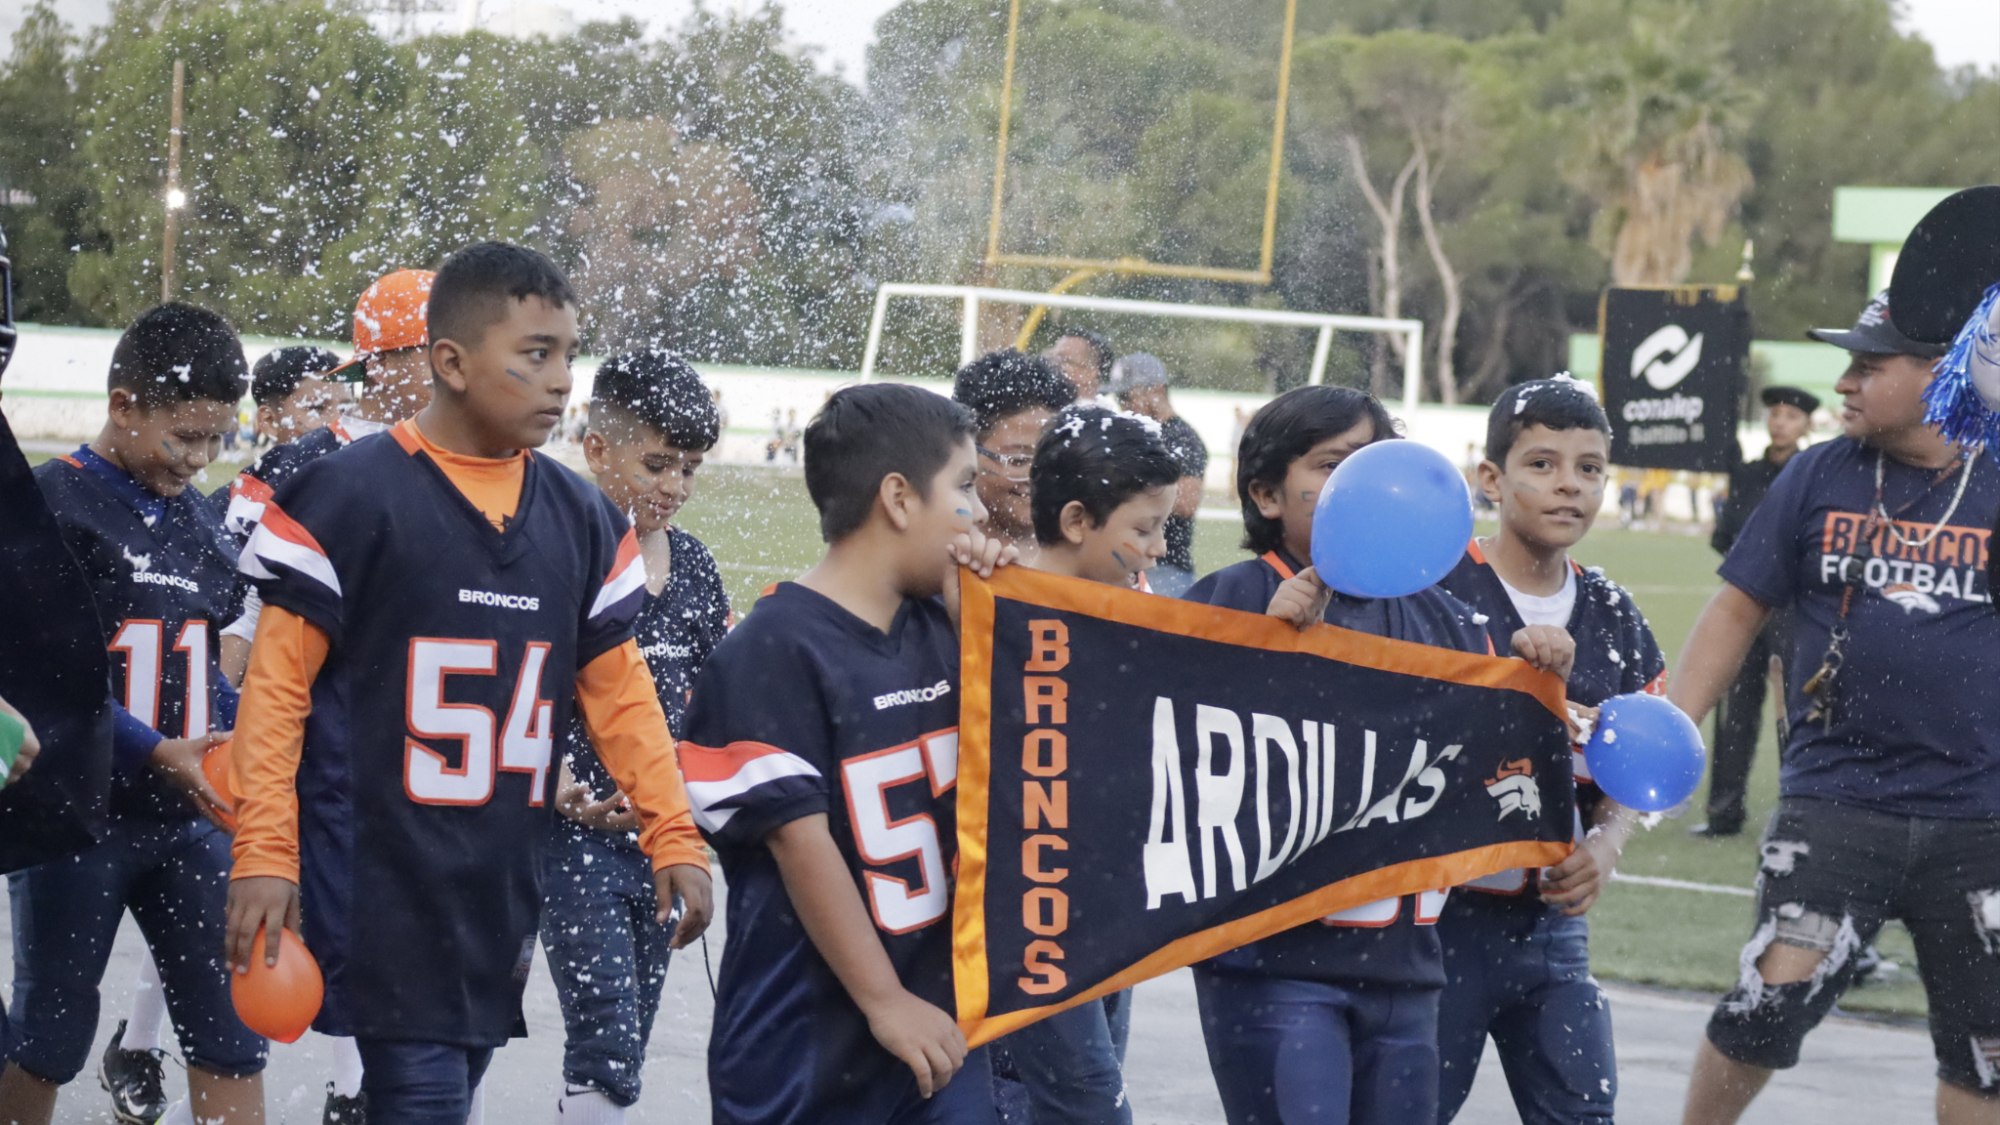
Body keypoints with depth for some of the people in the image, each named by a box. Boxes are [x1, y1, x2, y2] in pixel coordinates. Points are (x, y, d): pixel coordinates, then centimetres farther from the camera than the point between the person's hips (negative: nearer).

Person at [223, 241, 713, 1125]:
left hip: (500, 889, 6)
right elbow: (278, 681, -8)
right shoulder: (351, 495, -8)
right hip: (380, 884, -6)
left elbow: (618, 688, 15)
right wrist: (263, 851, -13)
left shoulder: (580, 517, 9)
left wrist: (672, 838, 9)